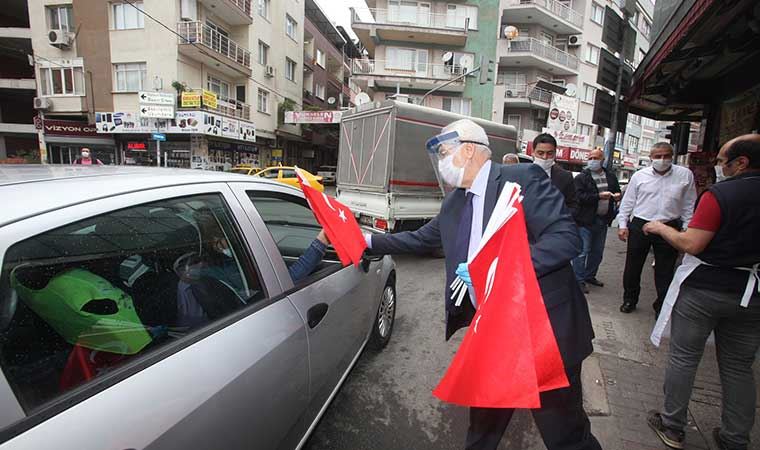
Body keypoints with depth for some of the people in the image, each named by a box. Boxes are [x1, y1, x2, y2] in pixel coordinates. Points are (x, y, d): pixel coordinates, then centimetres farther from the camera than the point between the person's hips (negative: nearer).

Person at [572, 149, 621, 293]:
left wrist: (618, 196, -2)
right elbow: (579, 196, -16)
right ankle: (579, 280, 2)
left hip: (603, 220, 6)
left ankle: (590, 276, 30)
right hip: (586, 220, -6)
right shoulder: (581, 177, -5)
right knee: (583, 251, -6)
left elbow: (618, 191, 21)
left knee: (597, 252, 15)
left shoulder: (611, 176, 11)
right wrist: (599, 196, -24)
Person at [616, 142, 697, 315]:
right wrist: (622, 225, 0)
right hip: (639, 226, 0)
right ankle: (629, 299, 25)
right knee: (632, 266, 8)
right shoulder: (639, 175, 2)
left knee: (665, 271, 8)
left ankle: (662, 306, 22)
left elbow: (689, 205, 6)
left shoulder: (685, 175, 3)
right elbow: (627, 202, 5)